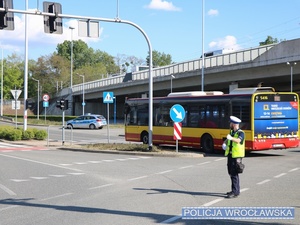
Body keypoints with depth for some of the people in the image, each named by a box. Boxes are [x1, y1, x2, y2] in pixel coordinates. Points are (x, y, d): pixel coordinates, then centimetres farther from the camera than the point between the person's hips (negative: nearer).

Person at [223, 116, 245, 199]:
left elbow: (238, 140, -33)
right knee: (231, 173, 15)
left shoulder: (241, 133, -13)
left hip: (236, 156, -9)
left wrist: (231, 138, -53)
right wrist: (225, 143, 4)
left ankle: (235, 192, -8)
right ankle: (235, 190, 27)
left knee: (234, 174, -10)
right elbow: (228, 139, 27)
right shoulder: (232, 132, 12)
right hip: (230, 155, 9)